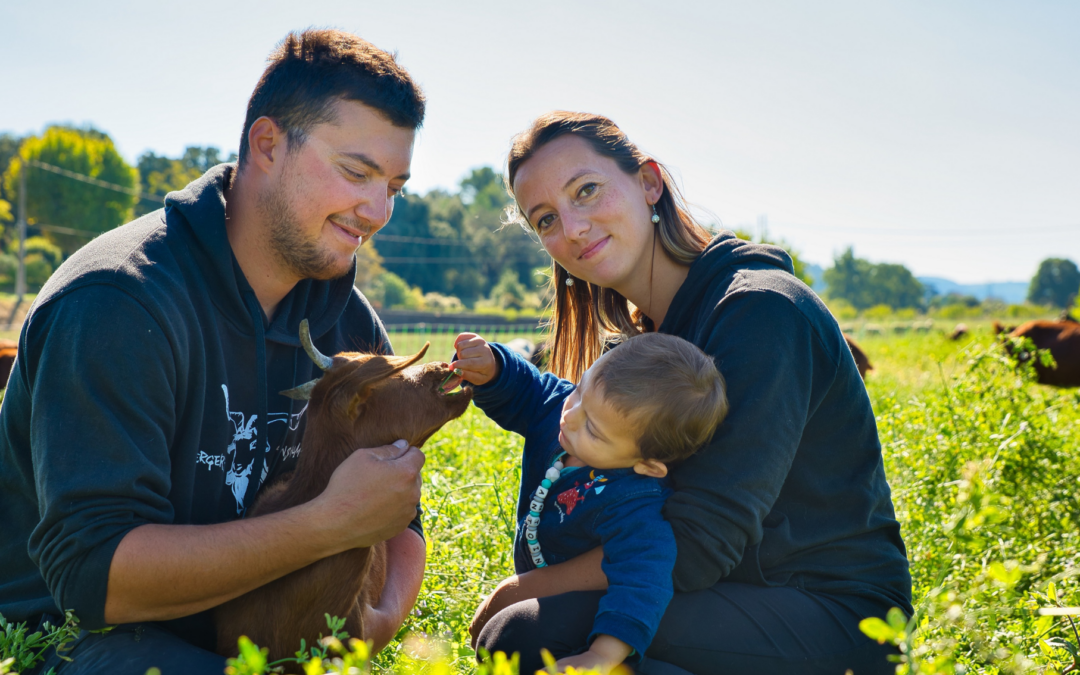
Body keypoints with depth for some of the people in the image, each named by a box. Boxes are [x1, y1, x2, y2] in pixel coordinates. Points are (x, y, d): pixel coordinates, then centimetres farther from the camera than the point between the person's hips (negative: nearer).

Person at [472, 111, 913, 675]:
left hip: (835, 622, -9)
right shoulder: (645, 335, 10)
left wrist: (523, 588, -12)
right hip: (748, 601, 9)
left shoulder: (760, 312, -19)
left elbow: (694, 549, -22)